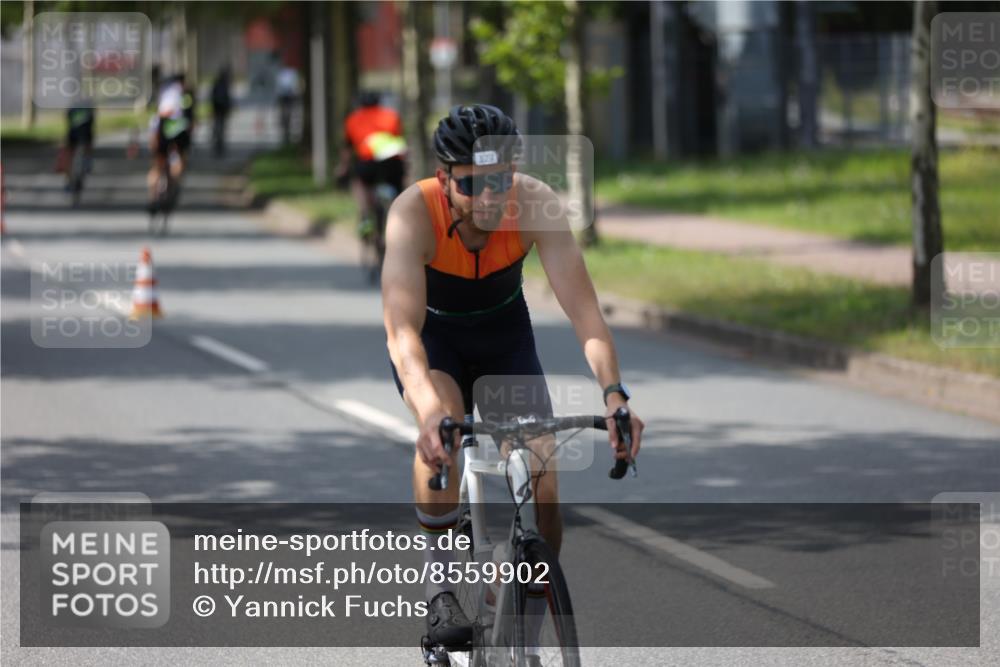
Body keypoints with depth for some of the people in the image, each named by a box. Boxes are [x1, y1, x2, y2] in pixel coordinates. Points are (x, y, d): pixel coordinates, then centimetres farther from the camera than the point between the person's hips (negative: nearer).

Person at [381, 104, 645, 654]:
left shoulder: (534, 203, -30)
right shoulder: (414, 212, -35)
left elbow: (583, 307, -35)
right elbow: (402, 330, -45)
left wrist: (614, 394, -52)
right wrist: (431, 414, -62)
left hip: (504, 331, 2)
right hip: (432, 335, -2)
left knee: (542, 489, -12)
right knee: (441, 426, -36)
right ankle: (441, 588, -20)